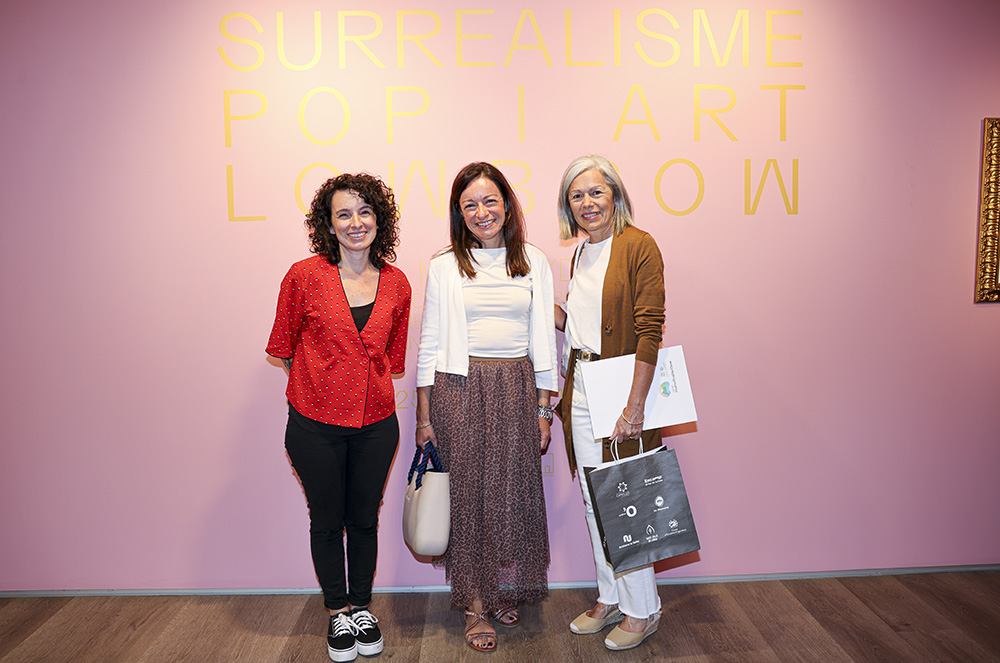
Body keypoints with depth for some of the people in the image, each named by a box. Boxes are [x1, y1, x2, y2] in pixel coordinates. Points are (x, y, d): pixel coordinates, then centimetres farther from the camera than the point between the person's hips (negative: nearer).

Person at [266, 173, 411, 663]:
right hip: (316, 424, -2)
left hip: (376, 423, 2)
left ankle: (361, 606, 37)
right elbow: (285, 344, 3)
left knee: (364, 519, 16)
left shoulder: (396, 284, 0)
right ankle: (337, 612, 34)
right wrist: (319, 385, 6)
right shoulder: (304, 276, -9)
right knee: (327, 521, 13)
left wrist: (368, 386, 11)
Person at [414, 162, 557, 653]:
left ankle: (504, 591, 27)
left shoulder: (534, 263, 8)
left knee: (514, 488, 5)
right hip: (459, 388, -1)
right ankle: (475, 604, 17)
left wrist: (543, 409, 4)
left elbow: (544, 339, 8)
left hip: (517, 387, 2)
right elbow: (430, 344, 4)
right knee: (467, 490, 2)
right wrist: (424, 416, 1)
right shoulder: (445, 267, 3)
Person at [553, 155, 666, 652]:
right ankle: (609, 598, 31)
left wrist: (634, 405, -21)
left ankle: (642, 610, 20)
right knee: (593, 500, 14)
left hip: (620, 387, -7)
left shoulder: (638, 245, -11)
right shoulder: (580, 253, 13)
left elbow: (649, 330, -17)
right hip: (581, 388, 8)